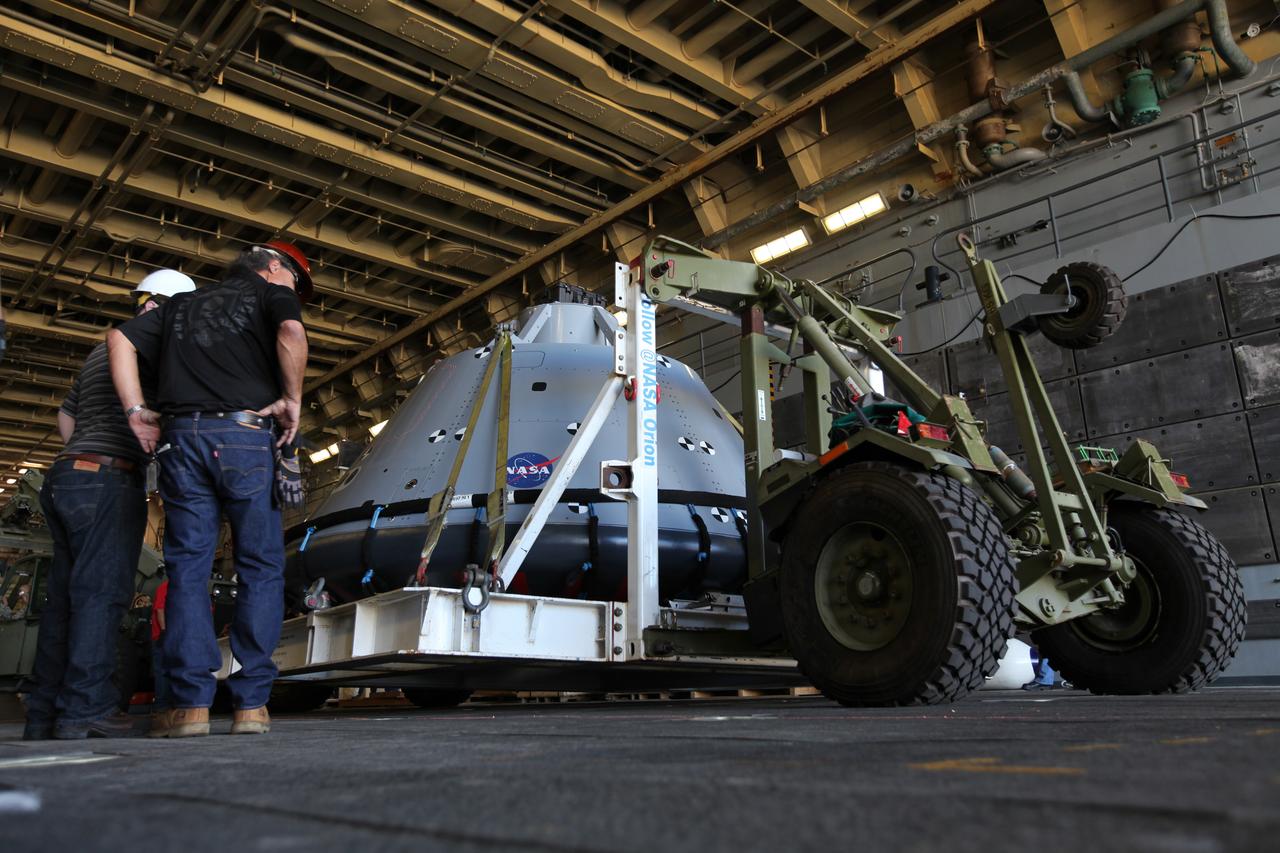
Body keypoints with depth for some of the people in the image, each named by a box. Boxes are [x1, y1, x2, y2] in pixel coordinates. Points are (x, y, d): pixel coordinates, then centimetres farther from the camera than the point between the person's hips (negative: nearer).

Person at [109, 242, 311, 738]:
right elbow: (291, 332, -10)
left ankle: (191, 703, -2)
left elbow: (121, 339, 16)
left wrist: (135, 411, 10)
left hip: (181, 437, 4)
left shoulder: (183, 304, 27)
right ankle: (251, 702, -2)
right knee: (260, 569, 1)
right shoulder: (272, 293, 13)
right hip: (245, 437, -4)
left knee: (188, 568, 4)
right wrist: (292, 400, -3)